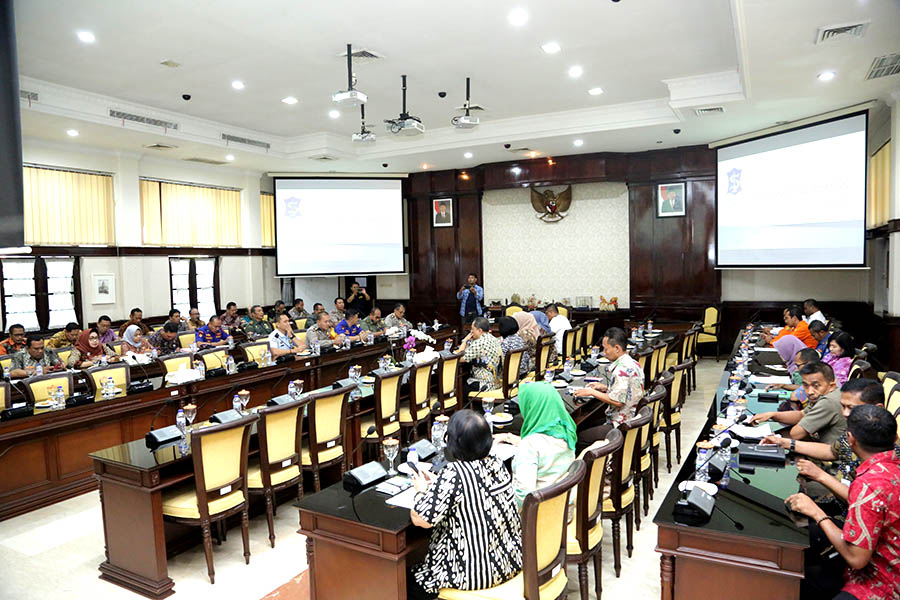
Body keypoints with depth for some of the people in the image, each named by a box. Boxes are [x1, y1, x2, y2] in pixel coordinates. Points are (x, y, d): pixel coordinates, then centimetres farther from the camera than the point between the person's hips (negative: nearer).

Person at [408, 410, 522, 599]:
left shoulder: (453, 474, -26)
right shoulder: (495, 463, -4)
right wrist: (436, 483, 10)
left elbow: (420, 519, -25)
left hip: (476, 573, -8)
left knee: (408, 580, 15)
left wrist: (422, 491, -6)